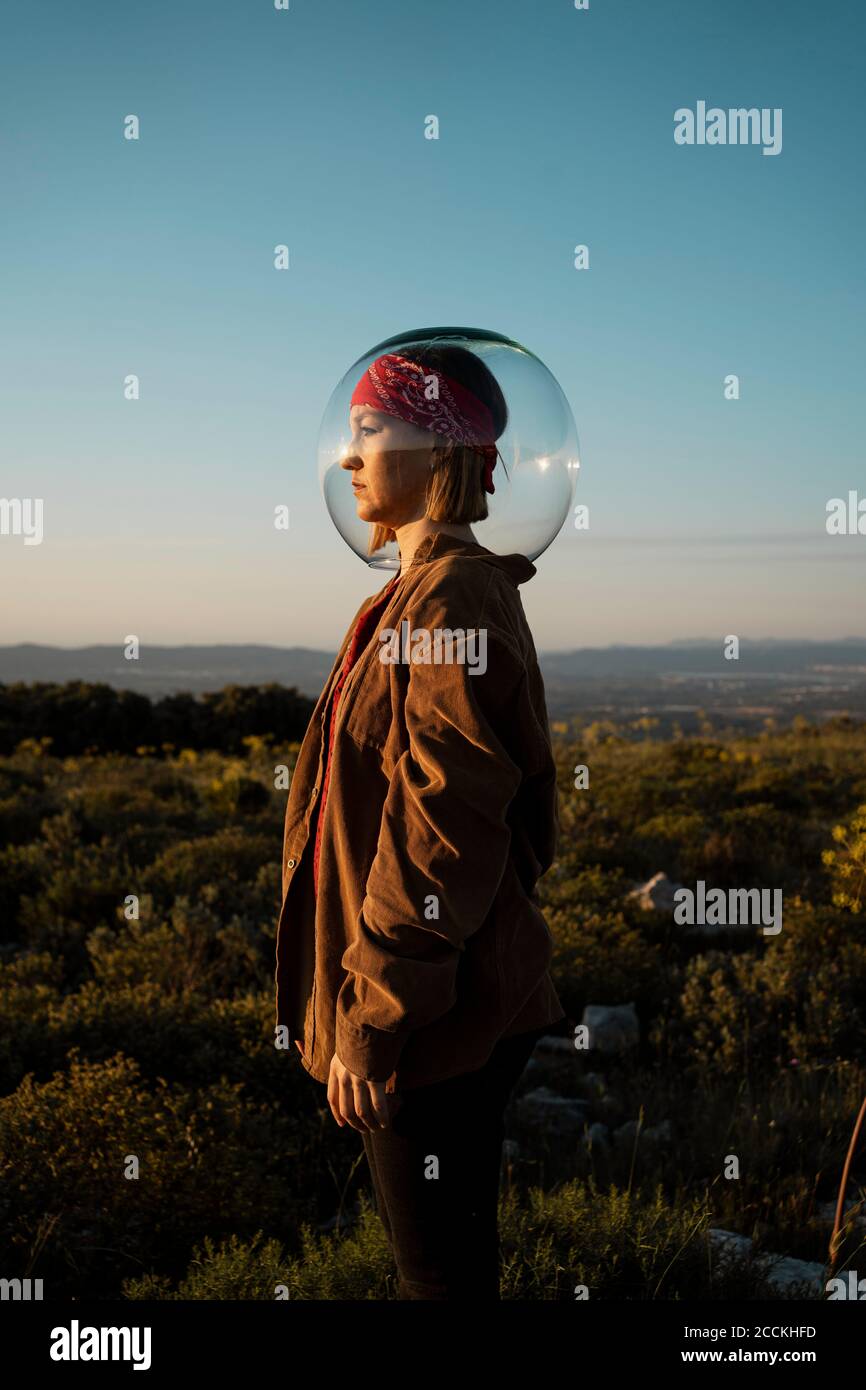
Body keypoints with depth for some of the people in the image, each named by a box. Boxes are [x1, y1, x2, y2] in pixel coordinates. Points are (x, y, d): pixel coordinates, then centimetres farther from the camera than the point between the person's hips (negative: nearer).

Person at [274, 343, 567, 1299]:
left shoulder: (455, 597, -19)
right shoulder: (417, 592, 13)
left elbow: (439, 838, -23)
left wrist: (369, 1025, -20)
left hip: (435, 1016, -10)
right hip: (439, 1005, 10)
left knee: (441, 1267, 6)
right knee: (430, 1251, 22)